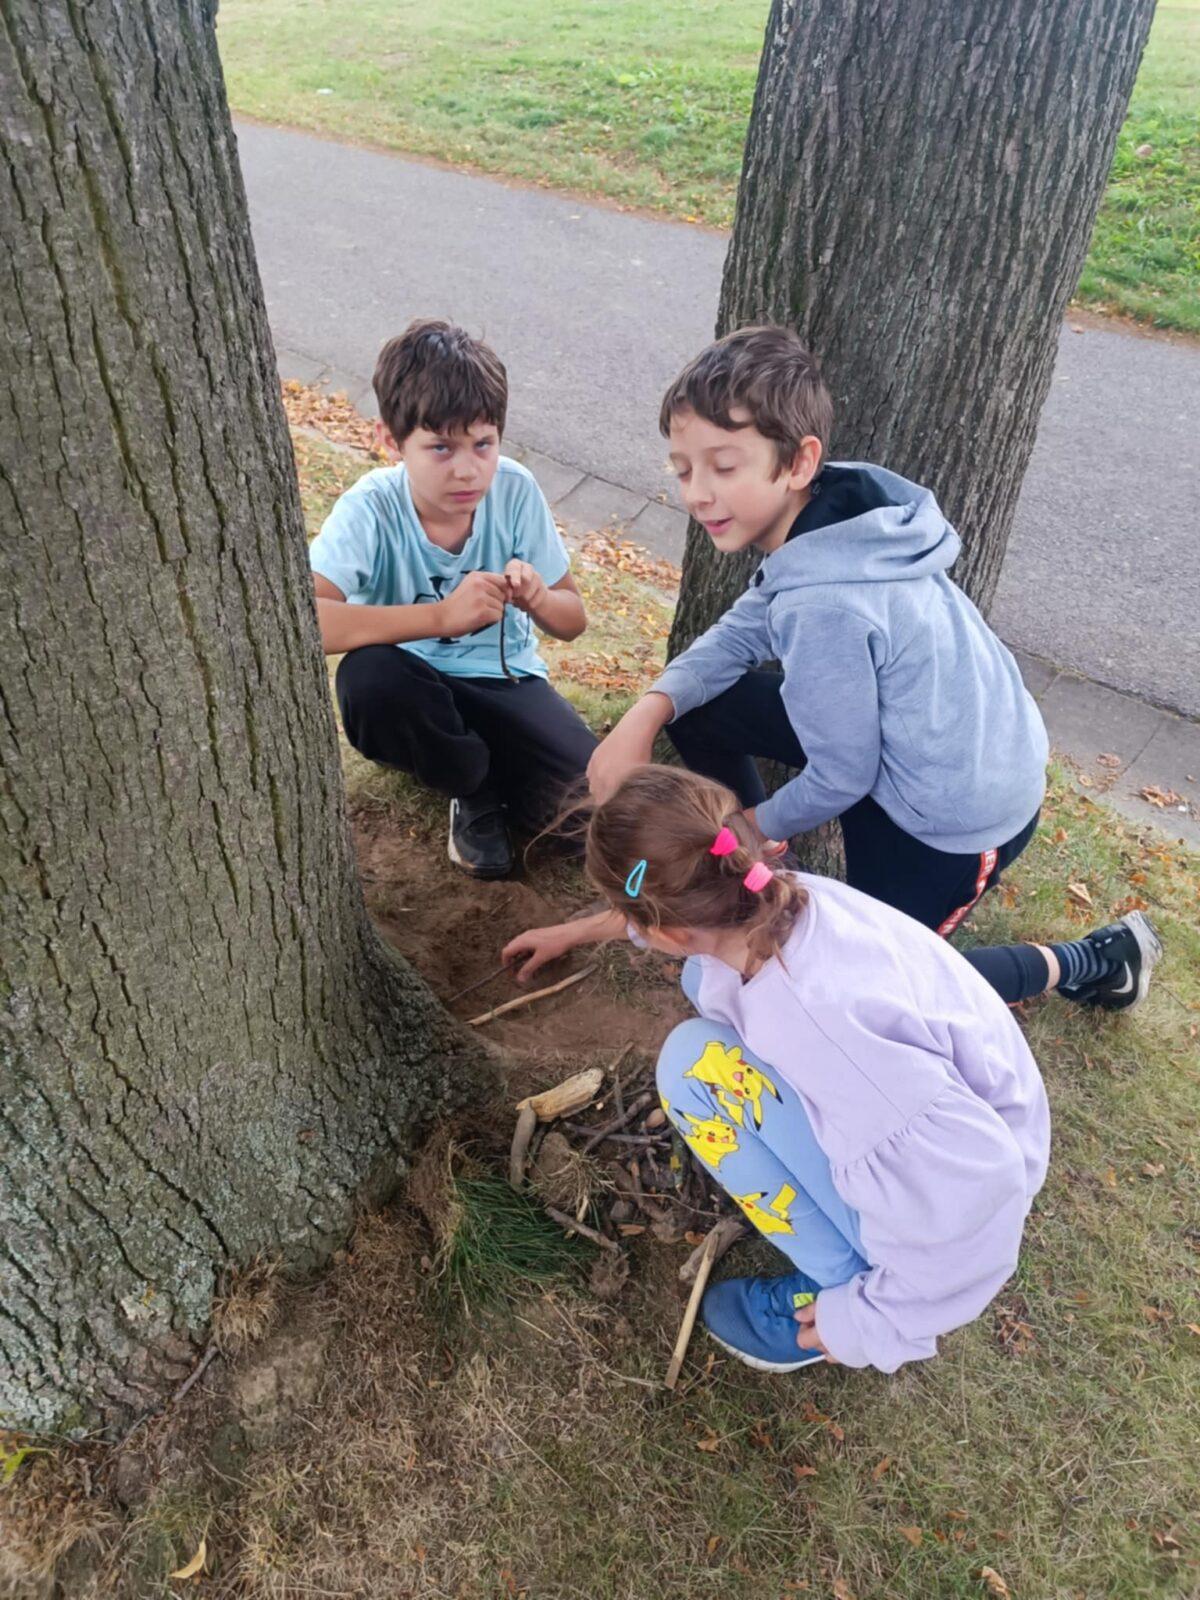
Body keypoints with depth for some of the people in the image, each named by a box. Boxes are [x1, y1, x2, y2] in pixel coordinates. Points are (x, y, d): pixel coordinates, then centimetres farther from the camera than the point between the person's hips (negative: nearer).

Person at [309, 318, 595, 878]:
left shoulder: (514, 490, -15)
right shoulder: (371, 507, -22)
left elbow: (573, 621, -6)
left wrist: (537, 599, -30)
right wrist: (441, 615, -43)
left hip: (503, 684, 1)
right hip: (412, 698, -1)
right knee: (368, 673, -35)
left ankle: (479, 767, 12)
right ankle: (476, 793, -6)